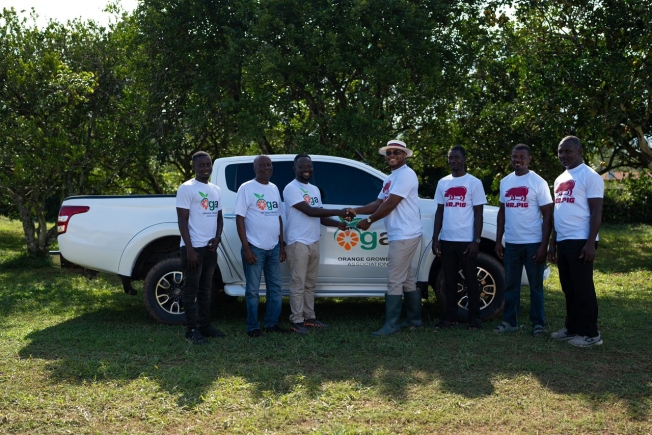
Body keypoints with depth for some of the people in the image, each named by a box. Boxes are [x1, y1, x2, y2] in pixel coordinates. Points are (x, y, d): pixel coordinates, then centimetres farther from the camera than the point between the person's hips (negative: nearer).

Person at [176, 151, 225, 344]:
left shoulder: (216, 190, 14)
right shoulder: (186, 188, -7)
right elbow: (182, 221, -11)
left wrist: (217, 237, -2)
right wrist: (190, 249, -17)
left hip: (210, 247, 7)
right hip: (194, 247, -7)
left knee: (205, 288, 12)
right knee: (191, 289, -2)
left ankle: (205, 325, 19)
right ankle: (191, 329, 3)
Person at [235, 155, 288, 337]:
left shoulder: (274, 189, 12)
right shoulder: (246, 188, -7)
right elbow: (240, 219, -10)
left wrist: (281, 245, 13)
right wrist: (246, 248, -16)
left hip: (273, 247, 6)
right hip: (255, 248, -6)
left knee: (275, 288, 11)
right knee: (253, 290, 1)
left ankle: (272, 323, 21)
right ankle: (253, 327, 9)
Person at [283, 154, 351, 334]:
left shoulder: (315, 189, 16)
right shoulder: (291, 188, -11)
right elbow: (309, 211, -20)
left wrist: (338, 223, 1)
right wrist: (338, 212, -20)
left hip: (314, 243, 8)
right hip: (298, 243, -8)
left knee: (310, 283, 12)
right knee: (298, 284, -5)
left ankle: (309, 317, 20)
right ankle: (296, 321, 0)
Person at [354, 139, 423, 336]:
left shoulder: (405, 174, -14)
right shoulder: (391, 178, 19)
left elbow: (390, 204, -19)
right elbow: (379, 203, 16)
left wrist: (369, 220, -11)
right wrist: (357, 211, 1)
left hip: (405, 236, -11)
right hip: (400, 236, 11)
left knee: (394, 281, -9)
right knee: (406, 279, 16)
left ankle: (391, 324, -6)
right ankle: (414, 319, 24)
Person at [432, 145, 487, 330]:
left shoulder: (474, 183, -1)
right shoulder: (443, 183, 11)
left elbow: (478, 214, -3)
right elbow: (439, 212, 14)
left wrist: (476, 240, -11)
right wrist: (435, 238, 6)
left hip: (466, 240, -4)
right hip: (447, 240, 4)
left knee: (471, 280, 3)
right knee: (449, 281, 8)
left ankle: (474, 318, 10)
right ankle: (450, 317, 16)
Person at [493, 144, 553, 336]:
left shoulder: (538, 182, -6)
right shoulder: (505, 182, 9)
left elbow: (548, 215, -7)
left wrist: (544, 245, -13)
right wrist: (498, 240, 10)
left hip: (533, 243, -4)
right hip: (511, 243, 5)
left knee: (536, 285, 4)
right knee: (510, 285, 10)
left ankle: (538, 323, 12)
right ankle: (509, 321, 18)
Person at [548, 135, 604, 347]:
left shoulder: (589, 176, -8)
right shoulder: (560, 179, 17)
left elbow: (596, 212, -12)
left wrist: (590, 243, -19)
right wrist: (553, 242, 18)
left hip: (580, 241, -8)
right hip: (563, 241, 8)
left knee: (583, 288, -4)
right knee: (569, 288, 13)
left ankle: (590, 333, 3)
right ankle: (572, 328, 22)